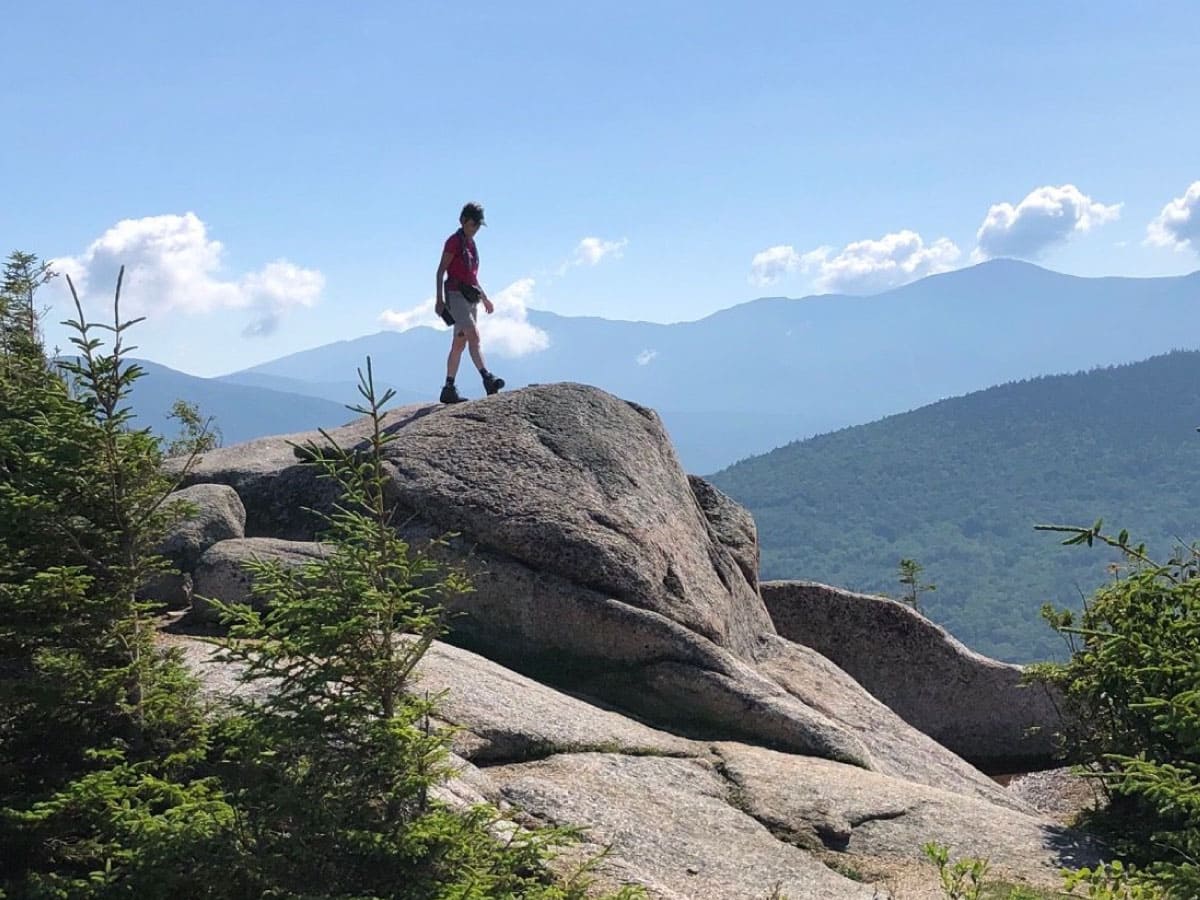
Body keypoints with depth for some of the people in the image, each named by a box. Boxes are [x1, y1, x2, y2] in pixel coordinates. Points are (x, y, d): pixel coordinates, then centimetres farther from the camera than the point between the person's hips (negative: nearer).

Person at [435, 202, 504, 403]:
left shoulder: (471, 244, 18)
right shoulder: (454, 241, -6)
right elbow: (441, 271, -10)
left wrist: (484, 298, 26)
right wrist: (440, 299, -18)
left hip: (470, 297, 8)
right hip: (456, 294, -8)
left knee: (459, 344, 6)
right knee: (474, 335, -21)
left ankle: (449, 389, 7)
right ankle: (487, 379, -33)